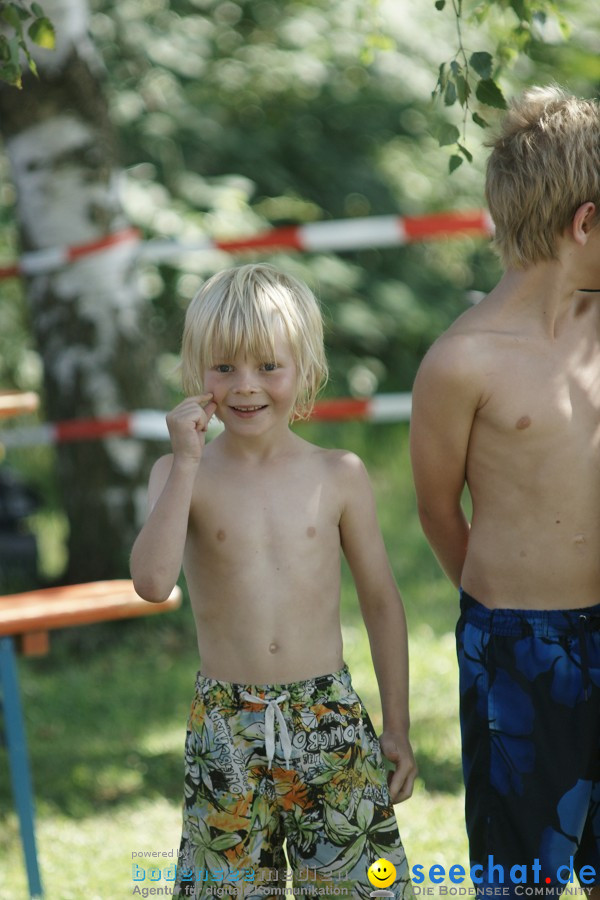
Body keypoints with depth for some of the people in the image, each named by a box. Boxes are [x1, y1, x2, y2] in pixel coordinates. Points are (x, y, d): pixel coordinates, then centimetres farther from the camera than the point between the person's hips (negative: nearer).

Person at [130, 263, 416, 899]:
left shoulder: (339, 476, 1)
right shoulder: (184, 476, -2)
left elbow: (381, 601, 8)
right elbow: (152, 582, -19)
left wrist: (397, 727, 8)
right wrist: (185, 463, -19)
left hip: (331, 721, 1)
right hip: (226, 729, 0)